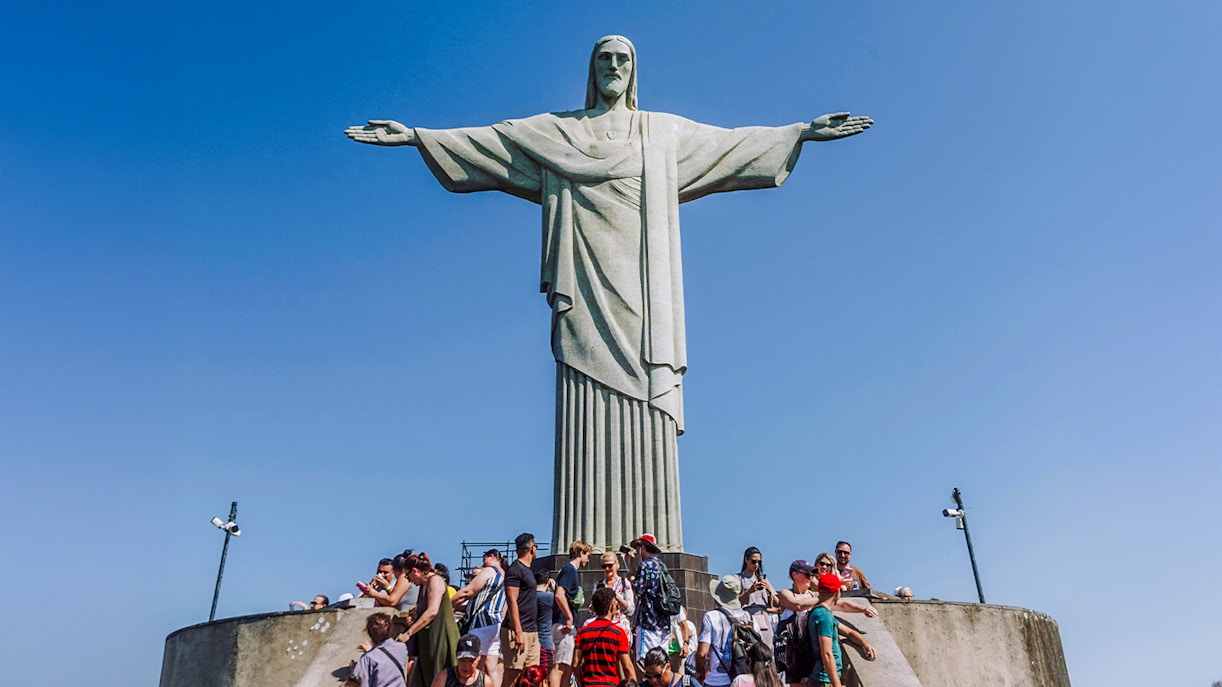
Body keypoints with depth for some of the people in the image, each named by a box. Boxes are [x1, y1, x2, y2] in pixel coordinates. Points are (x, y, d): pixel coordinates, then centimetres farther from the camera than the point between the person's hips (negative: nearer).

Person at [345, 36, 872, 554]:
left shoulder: (665, 132, 22)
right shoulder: (555, 130, 19)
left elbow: (730, 142, 21)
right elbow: (483, 140, 14)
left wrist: (802, 132, 17)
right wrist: (416, 136, 6)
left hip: (639, 286, 1)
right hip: (586, 287, -1)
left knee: (644, 410, -8)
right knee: (588, 416, -10)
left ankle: (650, 549, -7)